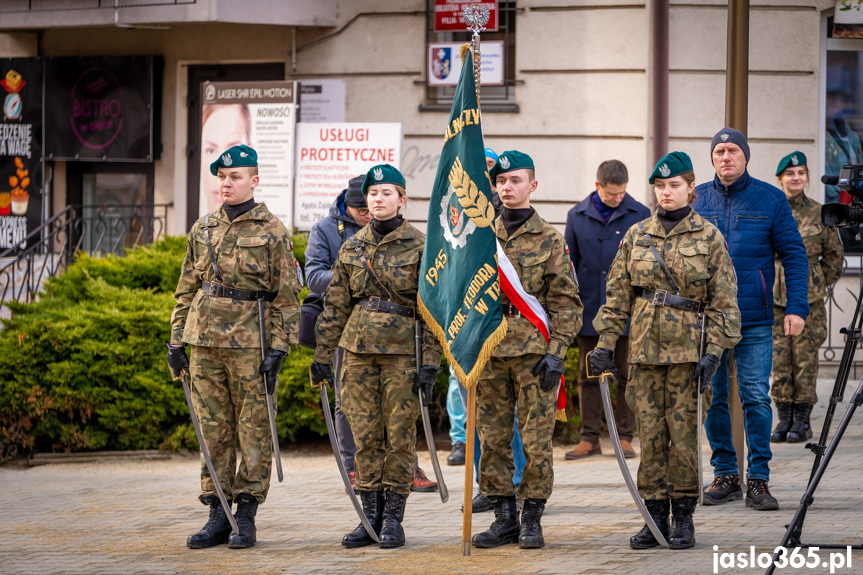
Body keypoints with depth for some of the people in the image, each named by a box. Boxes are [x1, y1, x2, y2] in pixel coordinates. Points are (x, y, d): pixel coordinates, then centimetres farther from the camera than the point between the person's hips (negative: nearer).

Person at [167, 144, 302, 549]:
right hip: (205, 341, 5)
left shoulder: (272, 232, -2)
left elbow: (286, 296, -4)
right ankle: (218, 514, 12)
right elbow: (187, 289, 17)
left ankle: (246, 515, 6)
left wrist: (278, 349, -11)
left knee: (254, 430, 0)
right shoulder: (202, 230, 12)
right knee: (213, 429, 6)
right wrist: (177, 339, 10)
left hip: (250, 344, -5)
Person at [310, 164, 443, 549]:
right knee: (365, 436, 4)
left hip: (401, 350, -4)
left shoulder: (419, 247, -3)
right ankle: (370, 515, 11)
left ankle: (393, 518, 7)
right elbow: (336, 305, 14)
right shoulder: (353, 247, 10)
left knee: (399, 435, -1)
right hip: (359, 350, 4)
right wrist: (323, 355, 11)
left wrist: (430, 362, -11)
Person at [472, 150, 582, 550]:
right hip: (488, 351, 3)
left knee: (536, 439, -3)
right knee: (492, 439, 4)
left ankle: (532, 518, 6)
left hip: (533, 351, -3)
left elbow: (566, 302, 1)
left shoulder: (550, 240, 3)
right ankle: (504, 517, 13)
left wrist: (556, 352, -8)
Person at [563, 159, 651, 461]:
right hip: (589, 311, 2)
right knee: (588, 377, 6)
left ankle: (624, 437, 11)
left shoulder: (640, 215, 0)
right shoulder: (577, 216, 5)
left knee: (627, 376, 4)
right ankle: (589, 438, 12)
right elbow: (568, 264, 11)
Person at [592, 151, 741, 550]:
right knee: (649, 435, 2)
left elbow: (723, 300, 0)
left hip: (688, 349, -3)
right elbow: (617, 294, 10)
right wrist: (605, 343, 2)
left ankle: (683, 519, 7)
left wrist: (714, 351, -8)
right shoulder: (636, 236, 9)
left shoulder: (709, 237, 1)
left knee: (683, 435, -2)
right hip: (645, 348, 3)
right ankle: (655, 516, 9)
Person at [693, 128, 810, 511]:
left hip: (754, 319, -2)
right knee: (713, 398, 6)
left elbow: (794, 255, 2)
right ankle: (725, 475, 16)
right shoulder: (696, 200, 7)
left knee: (756, 398, -4)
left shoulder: (771, 199, 2)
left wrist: (796, 307, -8)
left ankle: (758, 479, 2)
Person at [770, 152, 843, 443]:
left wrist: (819, 285, 8)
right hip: (774, 296, 1)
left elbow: (833, 255, 11)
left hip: (808, 298, -1)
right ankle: (784, 418, 8)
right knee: (779, 359, 1)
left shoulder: (819, 213, 2)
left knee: (805, 359, -1)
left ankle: (802, 419, 6)